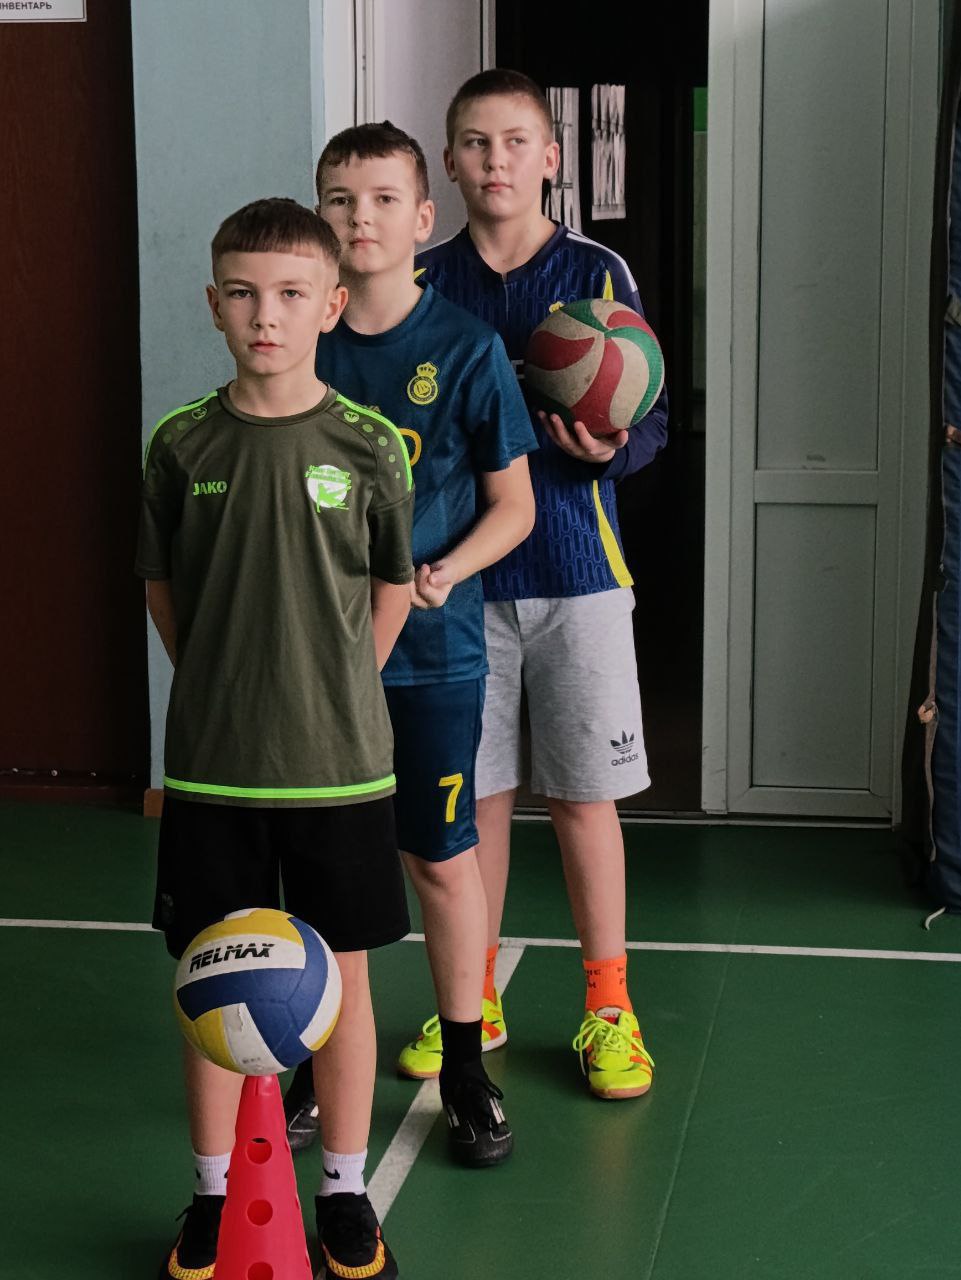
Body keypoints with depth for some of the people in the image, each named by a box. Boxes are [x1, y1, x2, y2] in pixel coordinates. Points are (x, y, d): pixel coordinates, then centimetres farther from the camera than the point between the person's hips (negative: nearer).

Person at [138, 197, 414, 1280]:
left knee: (341, 978, 8)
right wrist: (224, 693, 7)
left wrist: (333, 696, 7)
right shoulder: (182, 445, -1)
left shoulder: (367, 447, -4)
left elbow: (393, 590, 7)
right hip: (210, 768, 1)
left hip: (339, 764, -1)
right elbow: (162, 590, 10)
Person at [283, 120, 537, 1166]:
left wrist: (443, 573, -17)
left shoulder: (466, 348, -5)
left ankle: (464, 1063, 22)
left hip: (434, 648, -2)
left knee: (442, 857, 5)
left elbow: (513, 501, -2)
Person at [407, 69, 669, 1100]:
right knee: (476, 794, 8)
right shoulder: (423, 284, 5)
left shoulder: (597, 275, 1)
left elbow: (652, 420, 2)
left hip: (576, 576, -1)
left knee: (583, 795, 3)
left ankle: (608, 1007, 16)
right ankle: (473, 1002, 23)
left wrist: (611, 446, -20)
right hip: (461, 577, 1)